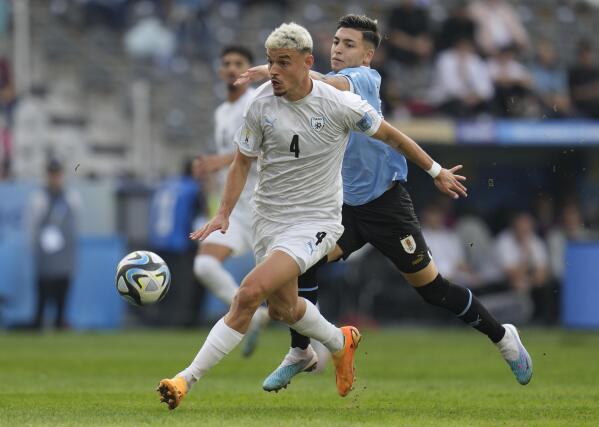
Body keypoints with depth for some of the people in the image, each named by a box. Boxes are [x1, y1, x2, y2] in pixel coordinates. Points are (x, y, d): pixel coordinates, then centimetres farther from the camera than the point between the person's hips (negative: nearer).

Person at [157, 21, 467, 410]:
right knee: (282, 308, 16)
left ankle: (188, 379, -20)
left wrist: (437, 172, 11)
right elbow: (243, 161, 8)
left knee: (250, 292, -23)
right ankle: (341, 343, 49)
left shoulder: (340, 105, -14)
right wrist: (224, 214, -2)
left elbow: (391, 135, 2)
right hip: (268, 217, 5)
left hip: (315, 221, -5)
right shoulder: (261, 104, -6)